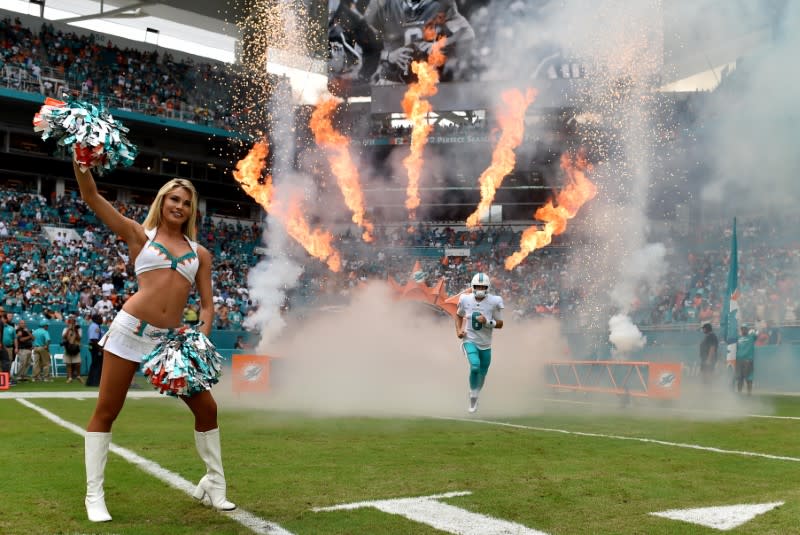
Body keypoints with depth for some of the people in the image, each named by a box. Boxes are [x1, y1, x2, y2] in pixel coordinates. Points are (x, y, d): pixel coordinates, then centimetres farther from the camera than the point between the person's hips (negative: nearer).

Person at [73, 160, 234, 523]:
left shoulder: (200, 253, 14)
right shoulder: (139, 234, 8)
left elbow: (207, 304, 11)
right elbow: (91, 196, -1)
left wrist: (202, 337, -5)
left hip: (171, 339, 3)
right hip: (130, 329, -3)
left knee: (207, 408, 3)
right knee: (106, 411, 1)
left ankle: (214, 484, 20)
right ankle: (94, 494, 13)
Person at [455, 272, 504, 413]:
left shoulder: (494, 302, -11)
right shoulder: (466, 300, -7)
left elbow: (500, 324, -5)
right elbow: (458, 315, 12)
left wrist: (487, 321, -23)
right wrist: (459, 330, -3)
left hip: (485, 344, 2)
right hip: (470, 341, -2)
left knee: (482, 375, 14)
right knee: (475, 366, -27)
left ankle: (474, 396, 44)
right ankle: (473, 395, -3)